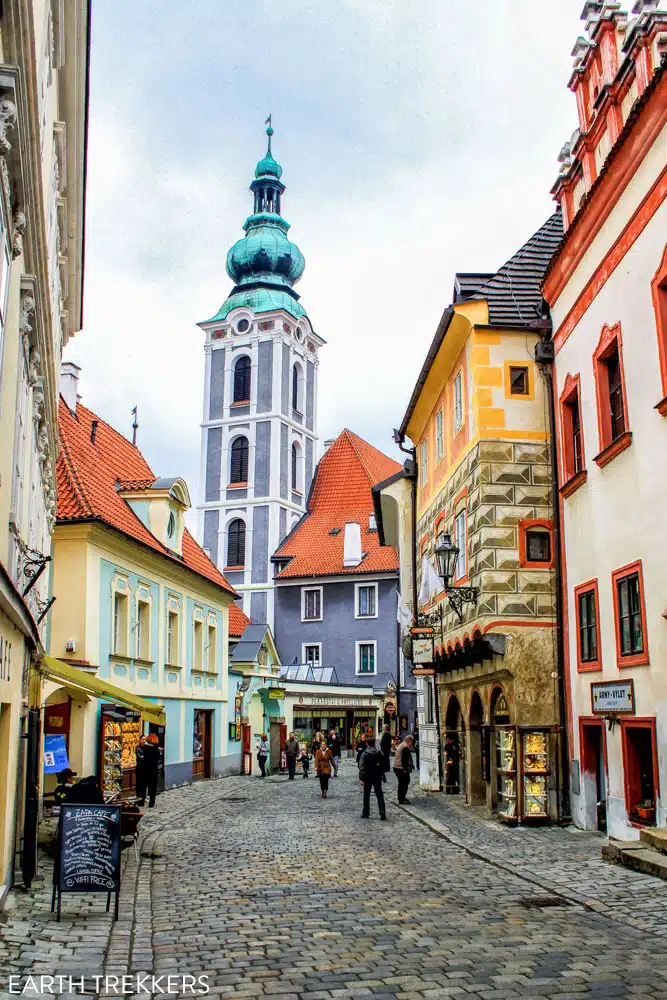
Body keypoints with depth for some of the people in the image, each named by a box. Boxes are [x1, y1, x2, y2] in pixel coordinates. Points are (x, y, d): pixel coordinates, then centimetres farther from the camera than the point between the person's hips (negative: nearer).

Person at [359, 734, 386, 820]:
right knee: (379, 795, 7)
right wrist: (383, 776, 17)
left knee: (366, 796, 9)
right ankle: (382, 813, -3)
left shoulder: (365, 754, -13)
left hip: (368, 778, -3)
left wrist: (361, 778, -12)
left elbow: (362, 767, -15)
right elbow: (383, 765, 9)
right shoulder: (380, 753, 1)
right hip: (378, 777, 3)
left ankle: (366, 814, 14)